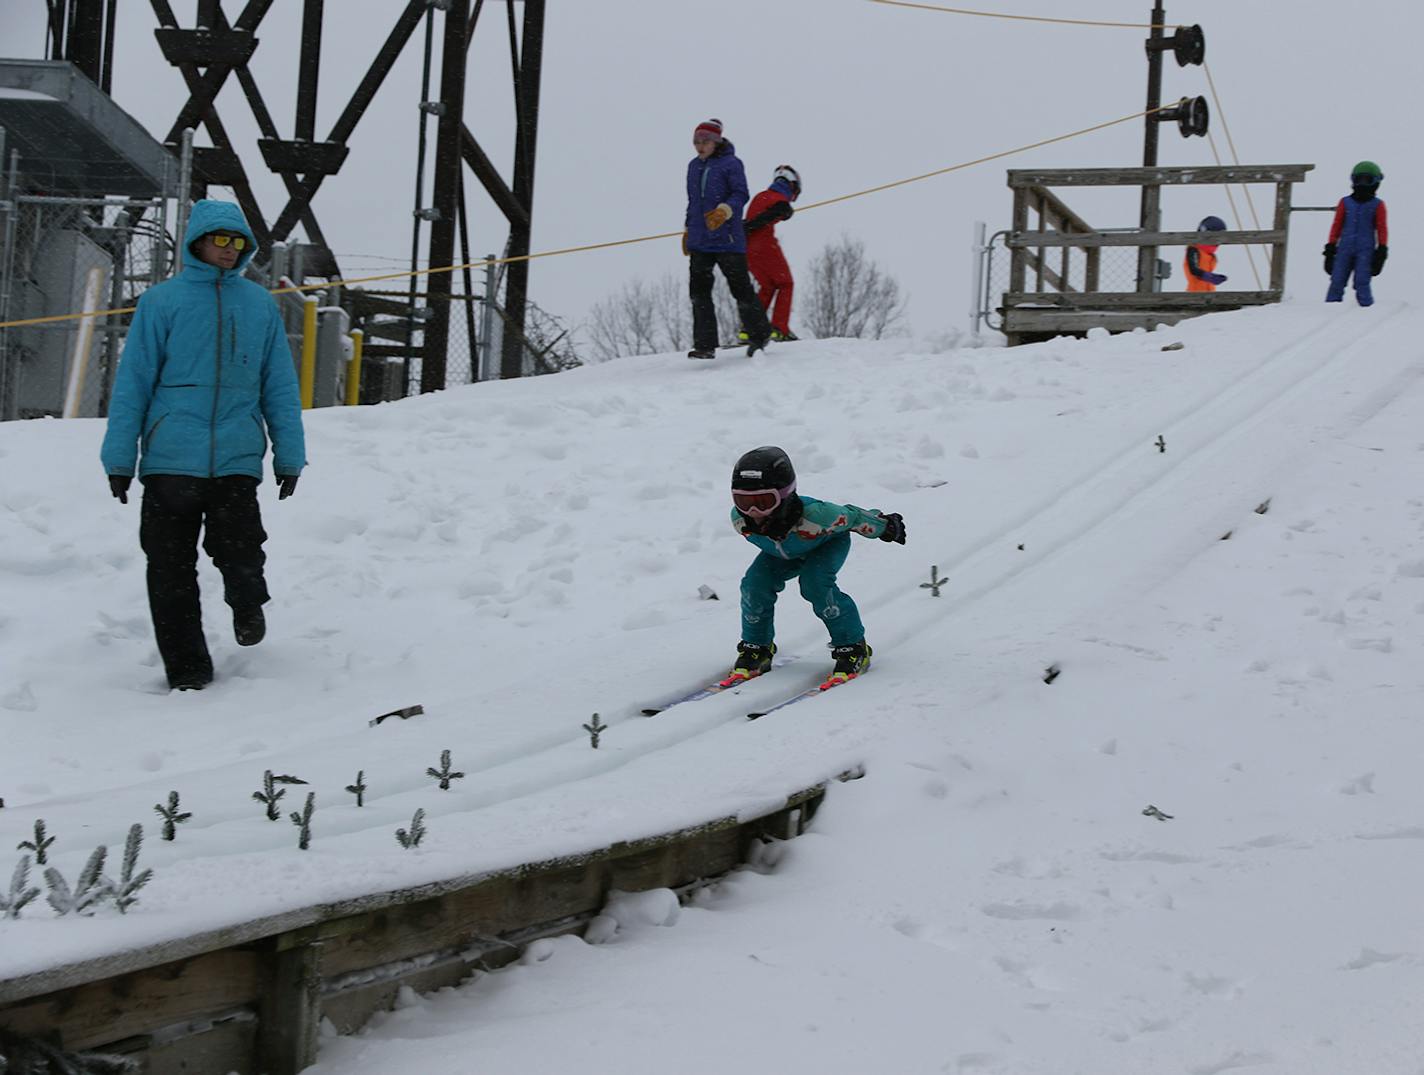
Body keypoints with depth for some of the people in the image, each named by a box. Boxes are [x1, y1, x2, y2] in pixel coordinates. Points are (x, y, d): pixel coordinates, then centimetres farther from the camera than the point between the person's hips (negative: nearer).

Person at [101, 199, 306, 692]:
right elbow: (132, 382, 2)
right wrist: (119, 457, -1)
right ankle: (187, 669, 15)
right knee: (171, 568, 2)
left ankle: (246, 603, 25)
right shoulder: (162, 301, 2)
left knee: (239, 552, -10)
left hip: (237, 460, 1)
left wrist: (289, 455, 8)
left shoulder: (260, 304, 9)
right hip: (170, 460, 0)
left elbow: (280, 386, 13)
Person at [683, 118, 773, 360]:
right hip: (700, 241, 6)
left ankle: (760, 335, 19)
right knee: (699, 290, -3)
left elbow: (740, 194, -12)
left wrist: (724, 210, -30)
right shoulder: (694, 166, 16)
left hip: (728, 239, -6)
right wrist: (688, 230, 23)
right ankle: (705, 345, -3)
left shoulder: (731, 164, -5)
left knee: (740, 287, 1)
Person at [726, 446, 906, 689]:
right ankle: (756, 649, 6)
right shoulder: (740, 519, -32)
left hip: (829, 541, -4)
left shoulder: (814, 516, -47)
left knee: (815, 583, -28)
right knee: (755, 583, -16)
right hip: (784, 551, 4)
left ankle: (853, 649, -12)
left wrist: (886, 527, -9)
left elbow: (852, 517, -27)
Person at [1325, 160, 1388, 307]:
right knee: (1337, 281, -3)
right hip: (1345, 249, 2)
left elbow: (1382, 229, 8)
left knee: (1362, 282, -13)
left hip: (1365, 251, -2)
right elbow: (1336, 226, 15)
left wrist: (1382, 251, 2)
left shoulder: (1377, 205, 6)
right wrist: (1330, 248, 11)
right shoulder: (1345, 203, 11)